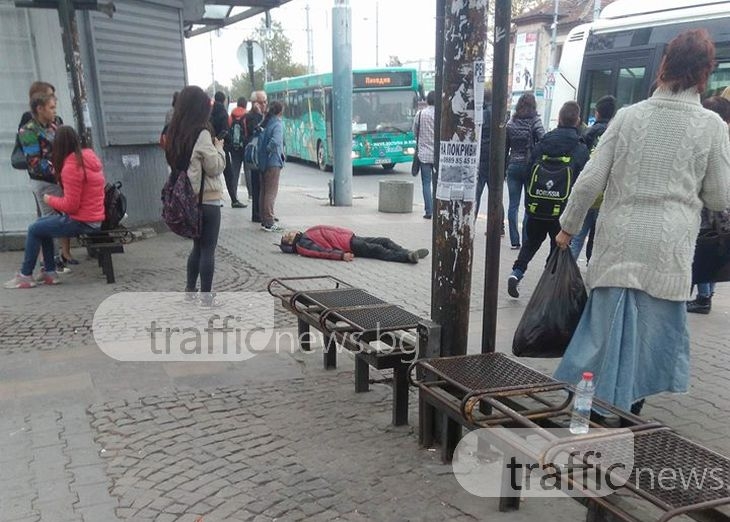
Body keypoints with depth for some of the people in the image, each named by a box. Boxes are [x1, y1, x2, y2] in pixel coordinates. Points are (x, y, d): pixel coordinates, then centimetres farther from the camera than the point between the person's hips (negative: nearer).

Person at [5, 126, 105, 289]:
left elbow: (70, 205, -20)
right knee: (42, 224, 22)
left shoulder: (71, 167, -20)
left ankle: (25, 276, 17)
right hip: (95, 216, 9)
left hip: (82, 221, -9)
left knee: (34, 230, 5)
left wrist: (49, 200, -3)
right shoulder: (88, 155, 6)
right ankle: (50, 272, 23)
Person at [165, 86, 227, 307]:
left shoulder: (175, 134, 6)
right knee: (208, 248, 1)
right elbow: (215, 167, -12)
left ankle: (190, 290, 27)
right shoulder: (202, 134, -16)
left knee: (197, 245, 20)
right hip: (207, 199, -7)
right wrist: (219, 147, 4)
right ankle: (206, 296, 7)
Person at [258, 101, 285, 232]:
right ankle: (269, 223, -1)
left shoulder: (265, 123, 9)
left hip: (263, 162, 7)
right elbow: (276, 141, -28)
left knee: (264, 191, 14)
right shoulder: (278, 124, -13)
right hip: (273, 162, -7)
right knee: (271, 192, -3)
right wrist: (269, 150, -12)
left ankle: (264, 220, 22)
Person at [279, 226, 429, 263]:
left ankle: (408, 253, -10)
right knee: (377, 250, -24)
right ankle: (408, 257, -31)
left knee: (384, 241, -4)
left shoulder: (309, 233, 26)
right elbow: (322, 252, -17)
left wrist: (349, 233, 15)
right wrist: (341, 255, -30)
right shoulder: (302, 246, -1)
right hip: (348, 246, -9)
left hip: (349, 237, 9)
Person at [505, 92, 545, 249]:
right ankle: (526, 241, 3)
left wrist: (504, 167, 12)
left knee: (513, 205, 6)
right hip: (531, 166, -3)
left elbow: (505, 147, 6)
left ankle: (514, 241, 6)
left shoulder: (511, 123, 3)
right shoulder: (535, 121, -6)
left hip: (513, 166, 3)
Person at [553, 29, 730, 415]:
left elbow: (591, 180, -4)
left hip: (619, 240, 1)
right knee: (652, 328, 13)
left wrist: (568, 227, 8)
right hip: (668, 246, 0)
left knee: (608, 325, 8)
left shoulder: (628, 116, -1)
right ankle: (628, 410, 24)